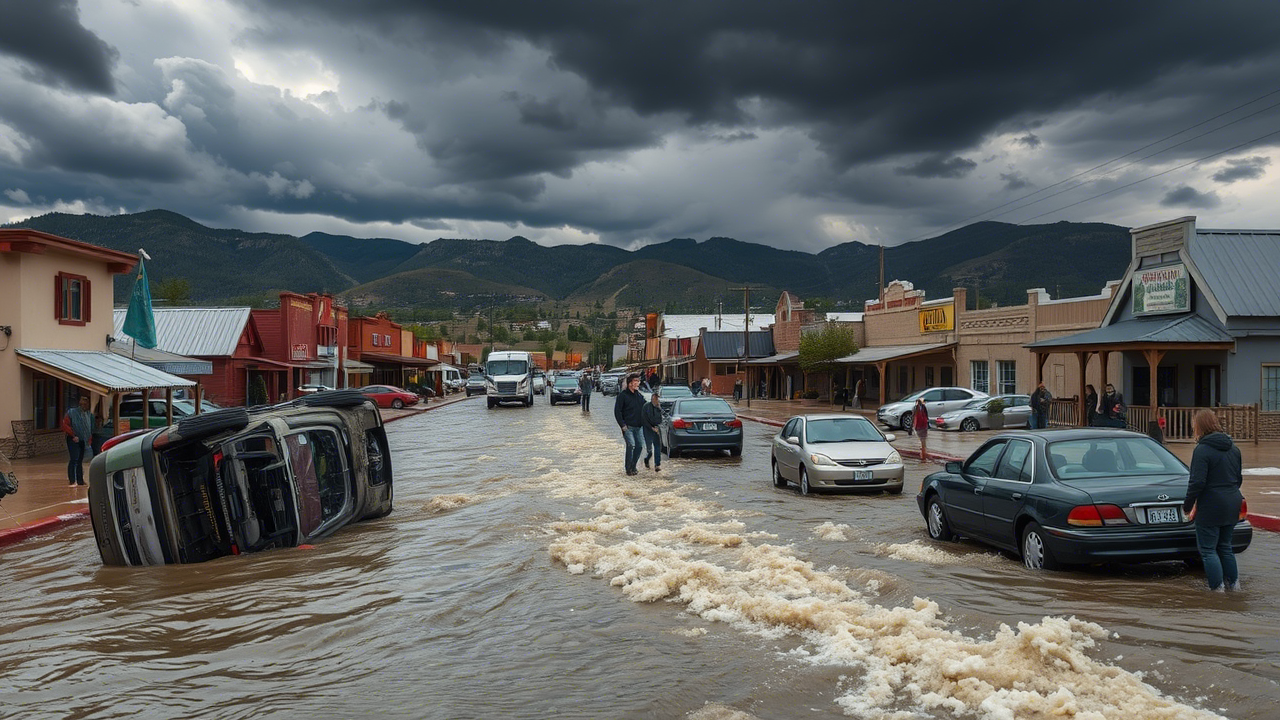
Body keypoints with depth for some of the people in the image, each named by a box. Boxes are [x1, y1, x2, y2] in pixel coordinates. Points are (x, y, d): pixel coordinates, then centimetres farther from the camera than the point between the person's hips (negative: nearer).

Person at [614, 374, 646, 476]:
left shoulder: (639, 395, 12)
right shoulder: (623, 395, -6)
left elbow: (644, 409, 22)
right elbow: (617, 411, -8)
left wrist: (643, 423, 10)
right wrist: (622, 425, -13)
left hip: (638, 427, 6)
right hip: (627, 426, -6)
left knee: (639, 445, 2)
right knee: (631, 444, -16)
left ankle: (633, 467, 16)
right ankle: (629, 468, -6)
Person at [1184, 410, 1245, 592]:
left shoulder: (1202, 450, -16)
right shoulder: (1233, 448, 10)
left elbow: (1197, 482, -20)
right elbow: (1238, 478, 18)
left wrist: (1187, 505, -9)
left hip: (1211, 508, -8)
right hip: (1232, 505, 8)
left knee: (1208, 550, 2)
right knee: (1225, 547, 21)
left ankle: (1217, 589, 1)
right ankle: (1234, 584, 26)